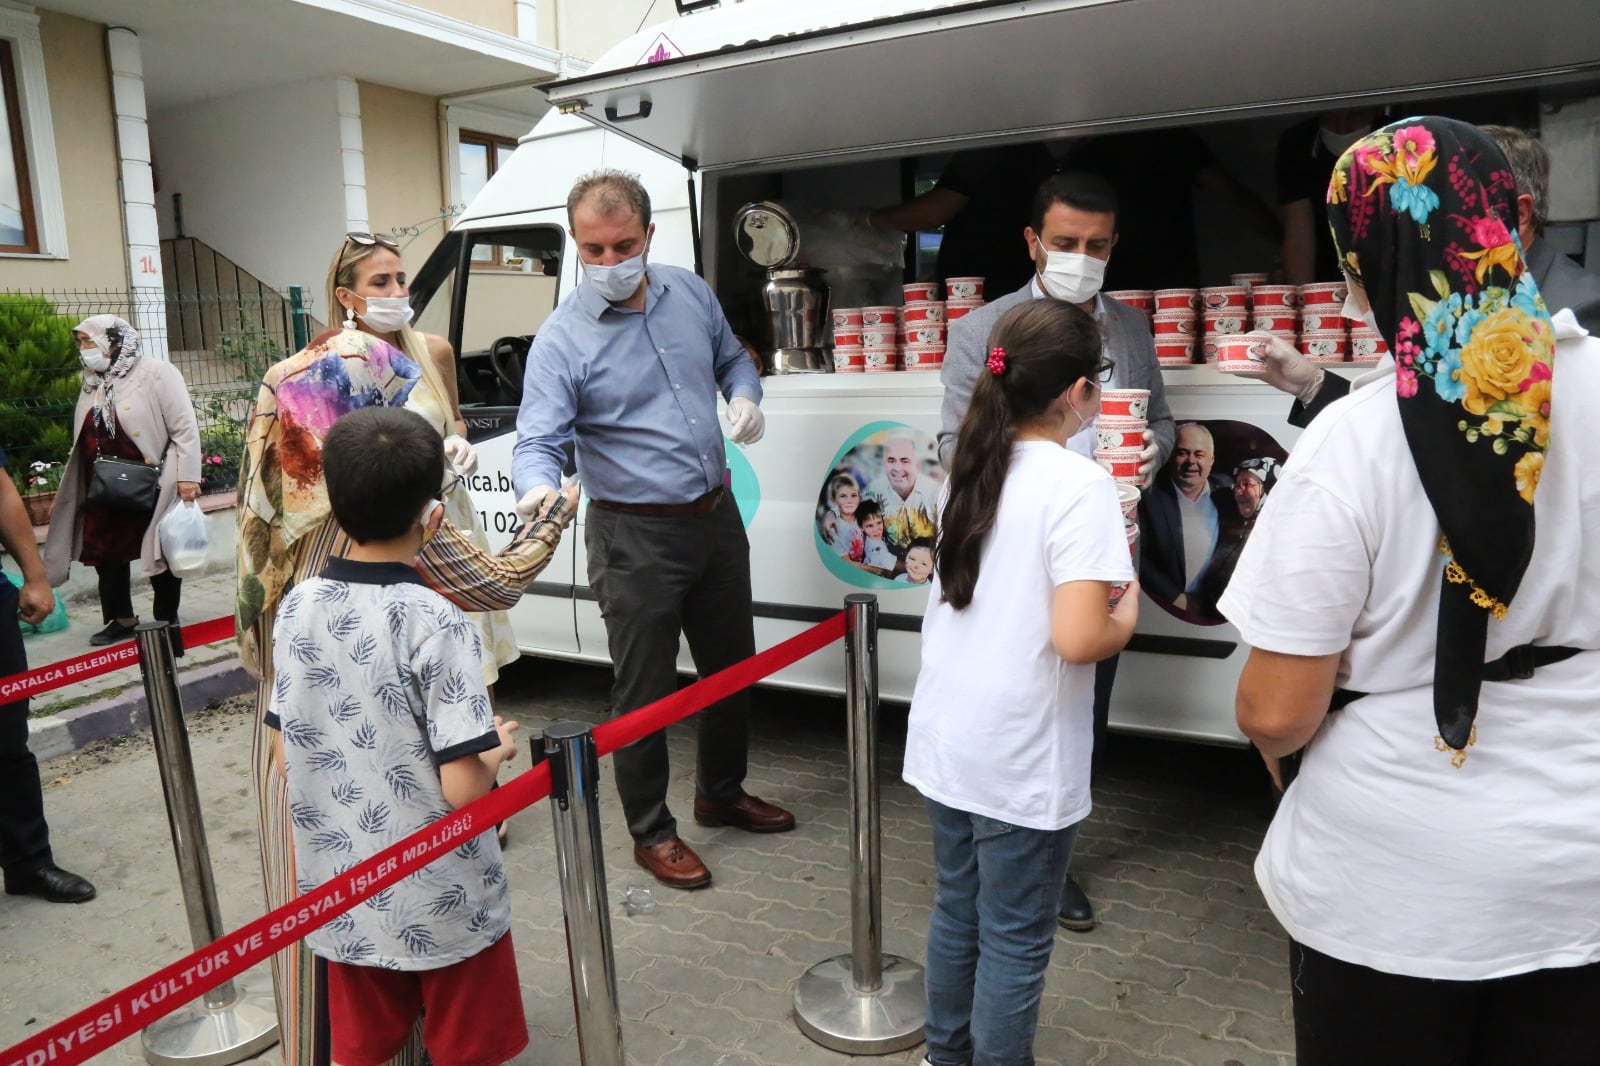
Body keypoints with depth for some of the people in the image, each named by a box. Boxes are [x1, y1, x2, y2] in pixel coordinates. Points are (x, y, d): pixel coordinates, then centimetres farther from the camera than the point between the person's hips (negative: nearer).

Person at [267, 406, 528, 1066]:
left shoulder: (297, 608, -6)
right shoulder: (437, 624, -23)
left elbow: (287, 756, 2)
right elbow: (464, 788, -23)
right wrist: (499, 751, -4)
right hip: (445, 907, -5)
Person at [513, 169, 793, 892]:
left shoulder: (690, 293, 2)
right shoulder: (561, 339, -14)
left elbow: (732, 356, 18)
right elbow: (538, 440, -19)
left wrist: (744, 396, -4)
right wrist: (538, 488, -41)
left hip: (716, 516, 6)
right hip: (636, 535, -6)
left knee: (731, 667, 20)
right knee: (644, 692, 5)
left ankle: (722, 794, 43)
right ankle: (651, 833, 26)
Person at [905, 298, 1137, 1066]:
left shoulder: (972, 468, 6)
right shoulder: (1078, 484, -17)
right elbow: (1077, 639, -24)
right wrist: (1127, 617, -4)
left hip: (945, 741, 7)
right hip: (1021, 760, -7)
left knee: (957, 911, 23)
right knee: (1015, 939, 10)